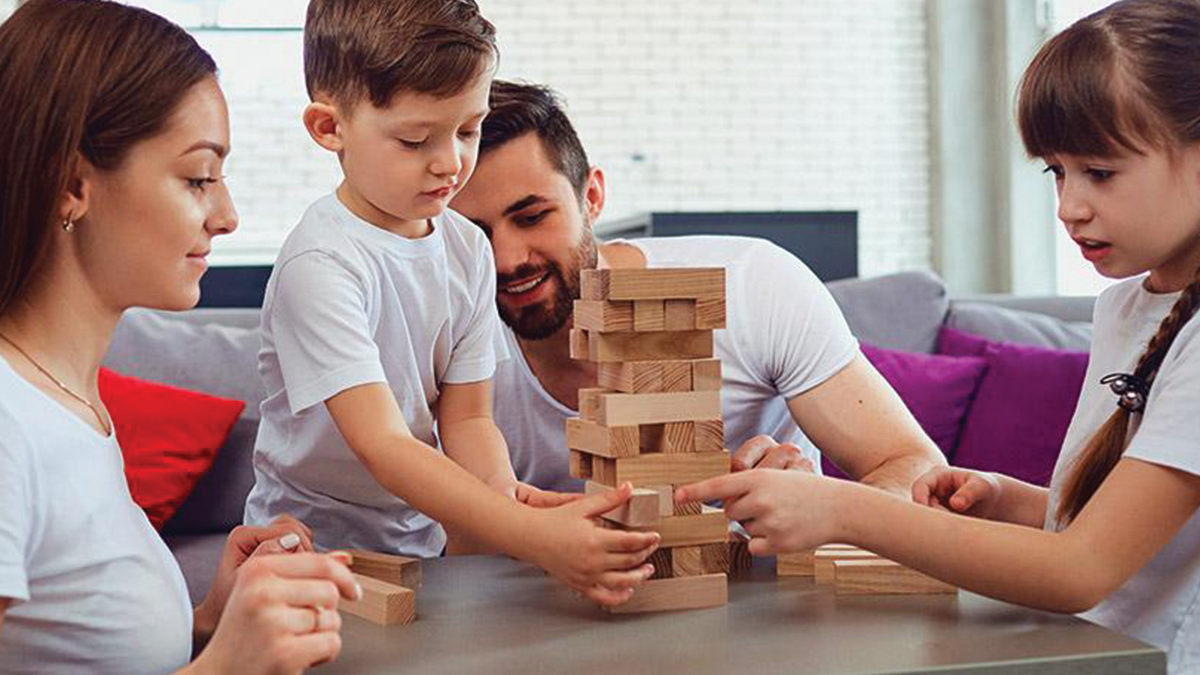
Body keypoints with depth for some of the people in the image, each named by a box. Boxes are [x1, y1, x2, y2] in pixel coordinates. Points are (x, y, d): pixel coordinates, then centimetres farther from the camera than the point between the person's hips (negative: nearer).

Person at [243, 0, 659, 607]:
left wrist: (502, 489, -19)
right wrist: (533, 536, -36)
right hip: (313, 549, -5)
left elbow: (466, 416, 4)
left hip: (422, 542, 5)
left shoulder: (468, 249, 3)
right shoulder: (320, 264, -19)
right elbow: (383, 446, -26)